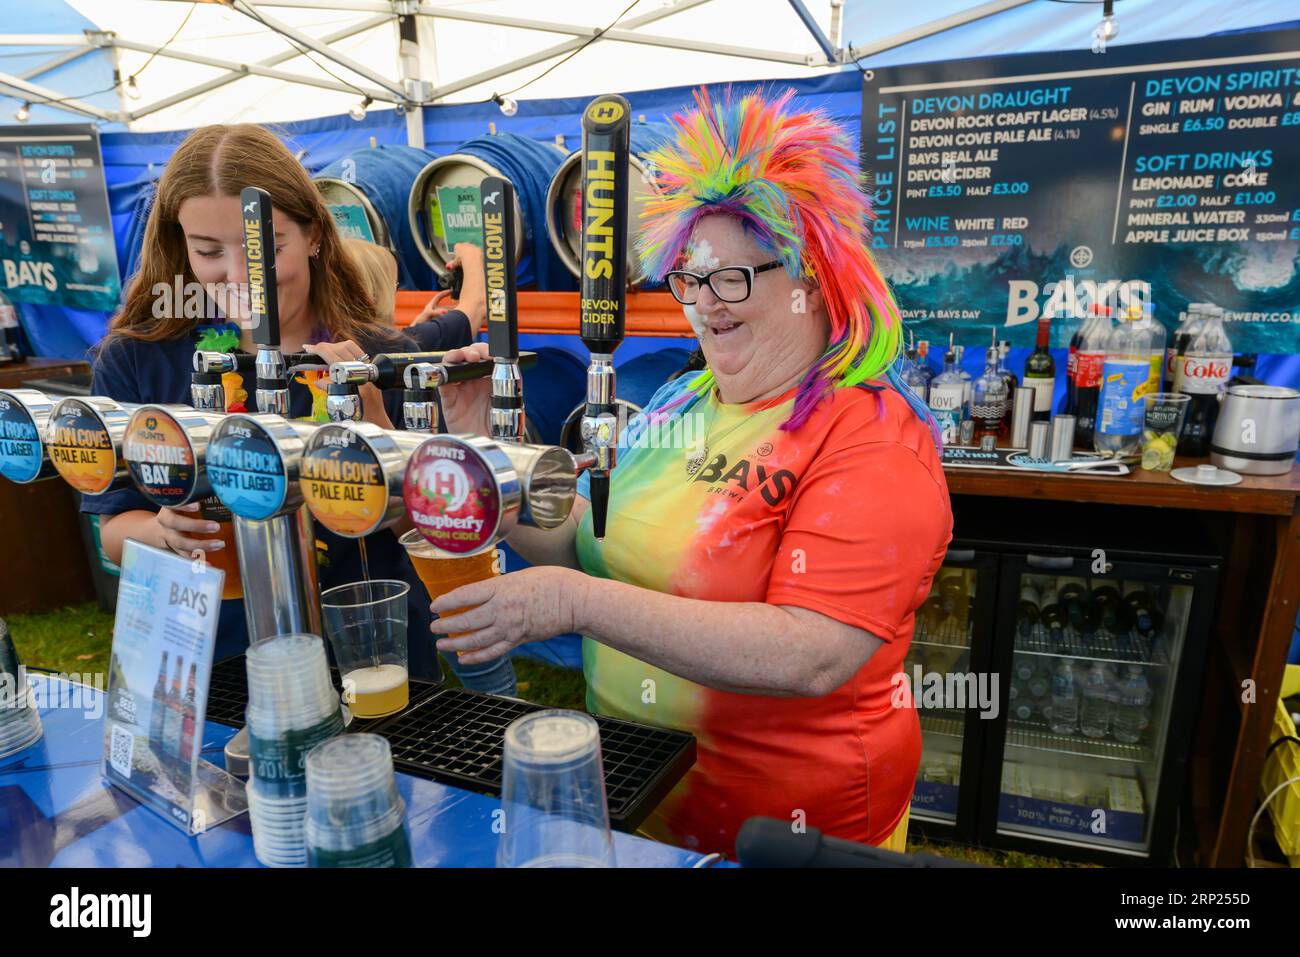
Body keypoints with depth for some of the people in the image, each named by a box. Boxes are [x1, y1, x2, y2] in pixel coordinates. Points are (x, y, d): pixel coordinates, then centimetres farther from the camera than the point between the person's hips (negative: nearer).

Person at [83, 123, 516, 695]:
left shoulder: (385, 359, -5)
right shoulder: (133, 359, -2)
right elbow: (115, 529, 4)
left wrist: (370, 417, -20)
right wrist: (164, 530, -18)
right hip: (215, 664, 1)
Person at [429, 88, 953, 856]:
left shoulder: (872, 441, -21)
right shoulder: (681, 406, -1)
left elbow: (811, 659, -31)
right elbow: (577, 544, 3)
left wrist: (578, 603, -34)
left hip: (791, 818, -5)